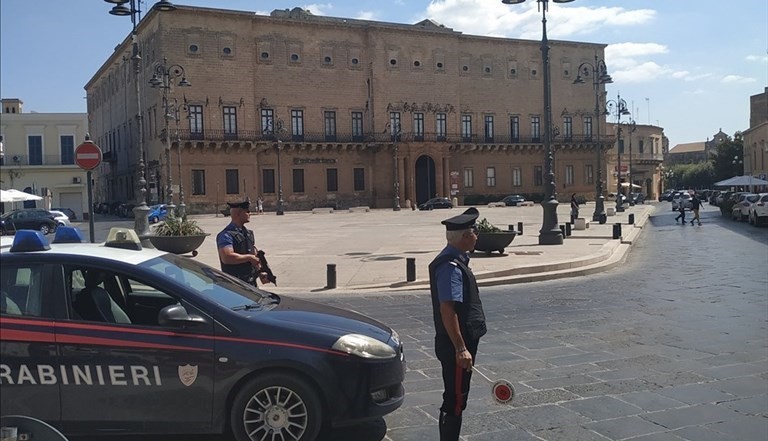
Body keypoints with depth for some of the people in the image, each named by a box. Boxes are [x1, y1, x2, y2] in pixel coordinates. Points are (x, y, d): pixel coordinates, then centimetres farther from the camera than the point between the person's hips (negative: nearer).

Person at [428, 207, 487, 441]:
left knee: (454, 400, 20)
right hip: (456, 346, -10)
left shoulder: (455, 260, 10)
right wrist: (461, 348, -26)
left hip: (462, 344, 10)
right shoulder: (450, 266, -22)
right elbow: (447, 310, -27)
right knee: (455, 402, 0)